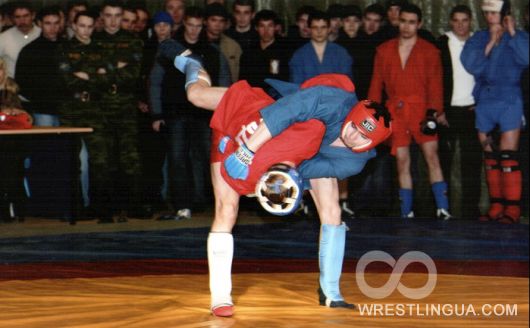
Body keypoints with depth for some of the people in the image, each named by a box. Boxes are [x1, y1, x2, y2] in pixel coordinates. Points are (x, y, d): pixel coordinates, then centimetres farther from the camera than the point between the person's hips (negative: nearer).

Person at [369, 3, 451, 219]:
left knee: (431, 155, -13)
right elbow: (376, 83, 14)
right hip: (395, 111, 2)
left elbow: (435, 83, 1)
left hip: (420, 110, -2)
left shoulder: (429, 51, 8)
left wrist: (435, 111, -12)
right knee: (402, 162, 3)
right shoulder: (384, 51, 14)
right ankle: (406, 213, 7)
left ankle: (442, 209, -15)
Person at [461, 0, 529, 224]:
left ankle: (512, 208, -9)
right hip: (484, 102, 4)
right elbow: (470, 64, -3)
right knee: (490, 157, 7)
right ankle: (496, 206, 12)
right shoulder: (479, 38, 13)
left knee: (508, 156, -10)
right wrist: (490, 43, -8)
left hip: (510, 101, -4)